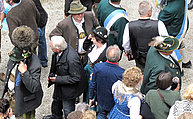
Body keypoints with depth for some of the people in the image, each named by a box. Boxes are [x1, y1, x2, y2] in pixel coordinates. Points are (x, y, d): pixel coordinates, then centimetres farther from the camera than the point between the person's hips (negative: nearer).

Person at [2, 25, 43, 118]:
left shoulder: (34, 65, -31)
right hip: (11, 96, 7)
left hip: (23, 101, -7)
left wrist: (24, 72, -43)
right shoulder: (15, 56, -8)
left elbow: (34, 88, -36)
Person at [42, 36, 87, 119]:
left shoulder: (71, 59, -40)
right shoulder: (57, 53, -16)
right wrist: (52, 75, -2)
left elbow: (75, 78, -30)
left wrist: (58, 79, -28)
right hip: (59, 84, 9)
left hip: (69, 89, -9)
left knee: (68, 110, 12)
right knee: (56, 101, 33)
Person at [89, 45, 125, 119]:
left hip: (101, 101, 3)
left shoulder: (97, 67, -23)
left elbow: (93, 84, -8)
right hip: (115, 104, -3)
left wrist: (91, 97, 10)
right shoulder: (122, 73, -32)